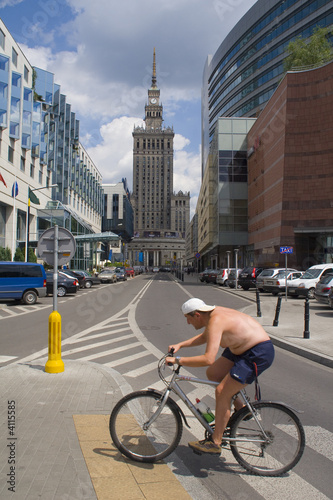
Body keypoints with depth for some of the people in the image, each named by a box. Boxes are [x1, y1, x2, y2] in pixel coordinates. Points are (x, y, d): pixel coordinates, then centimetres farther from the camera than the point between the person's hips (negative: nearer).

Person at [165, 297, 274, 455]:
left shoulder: (216, 321, -25)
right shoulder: (213, 312, 4)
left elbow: (208, 359, -35)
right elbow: (204, 337, 23)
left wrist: (178, 360, -26)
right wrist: (180, 345, 14)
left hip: (259, 354, -10)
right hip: (243, 349, 10)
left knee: (222, 392, -9)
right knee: (213, 374, 10)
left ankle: (215, 443, 3)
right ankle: (240, 408, 23)